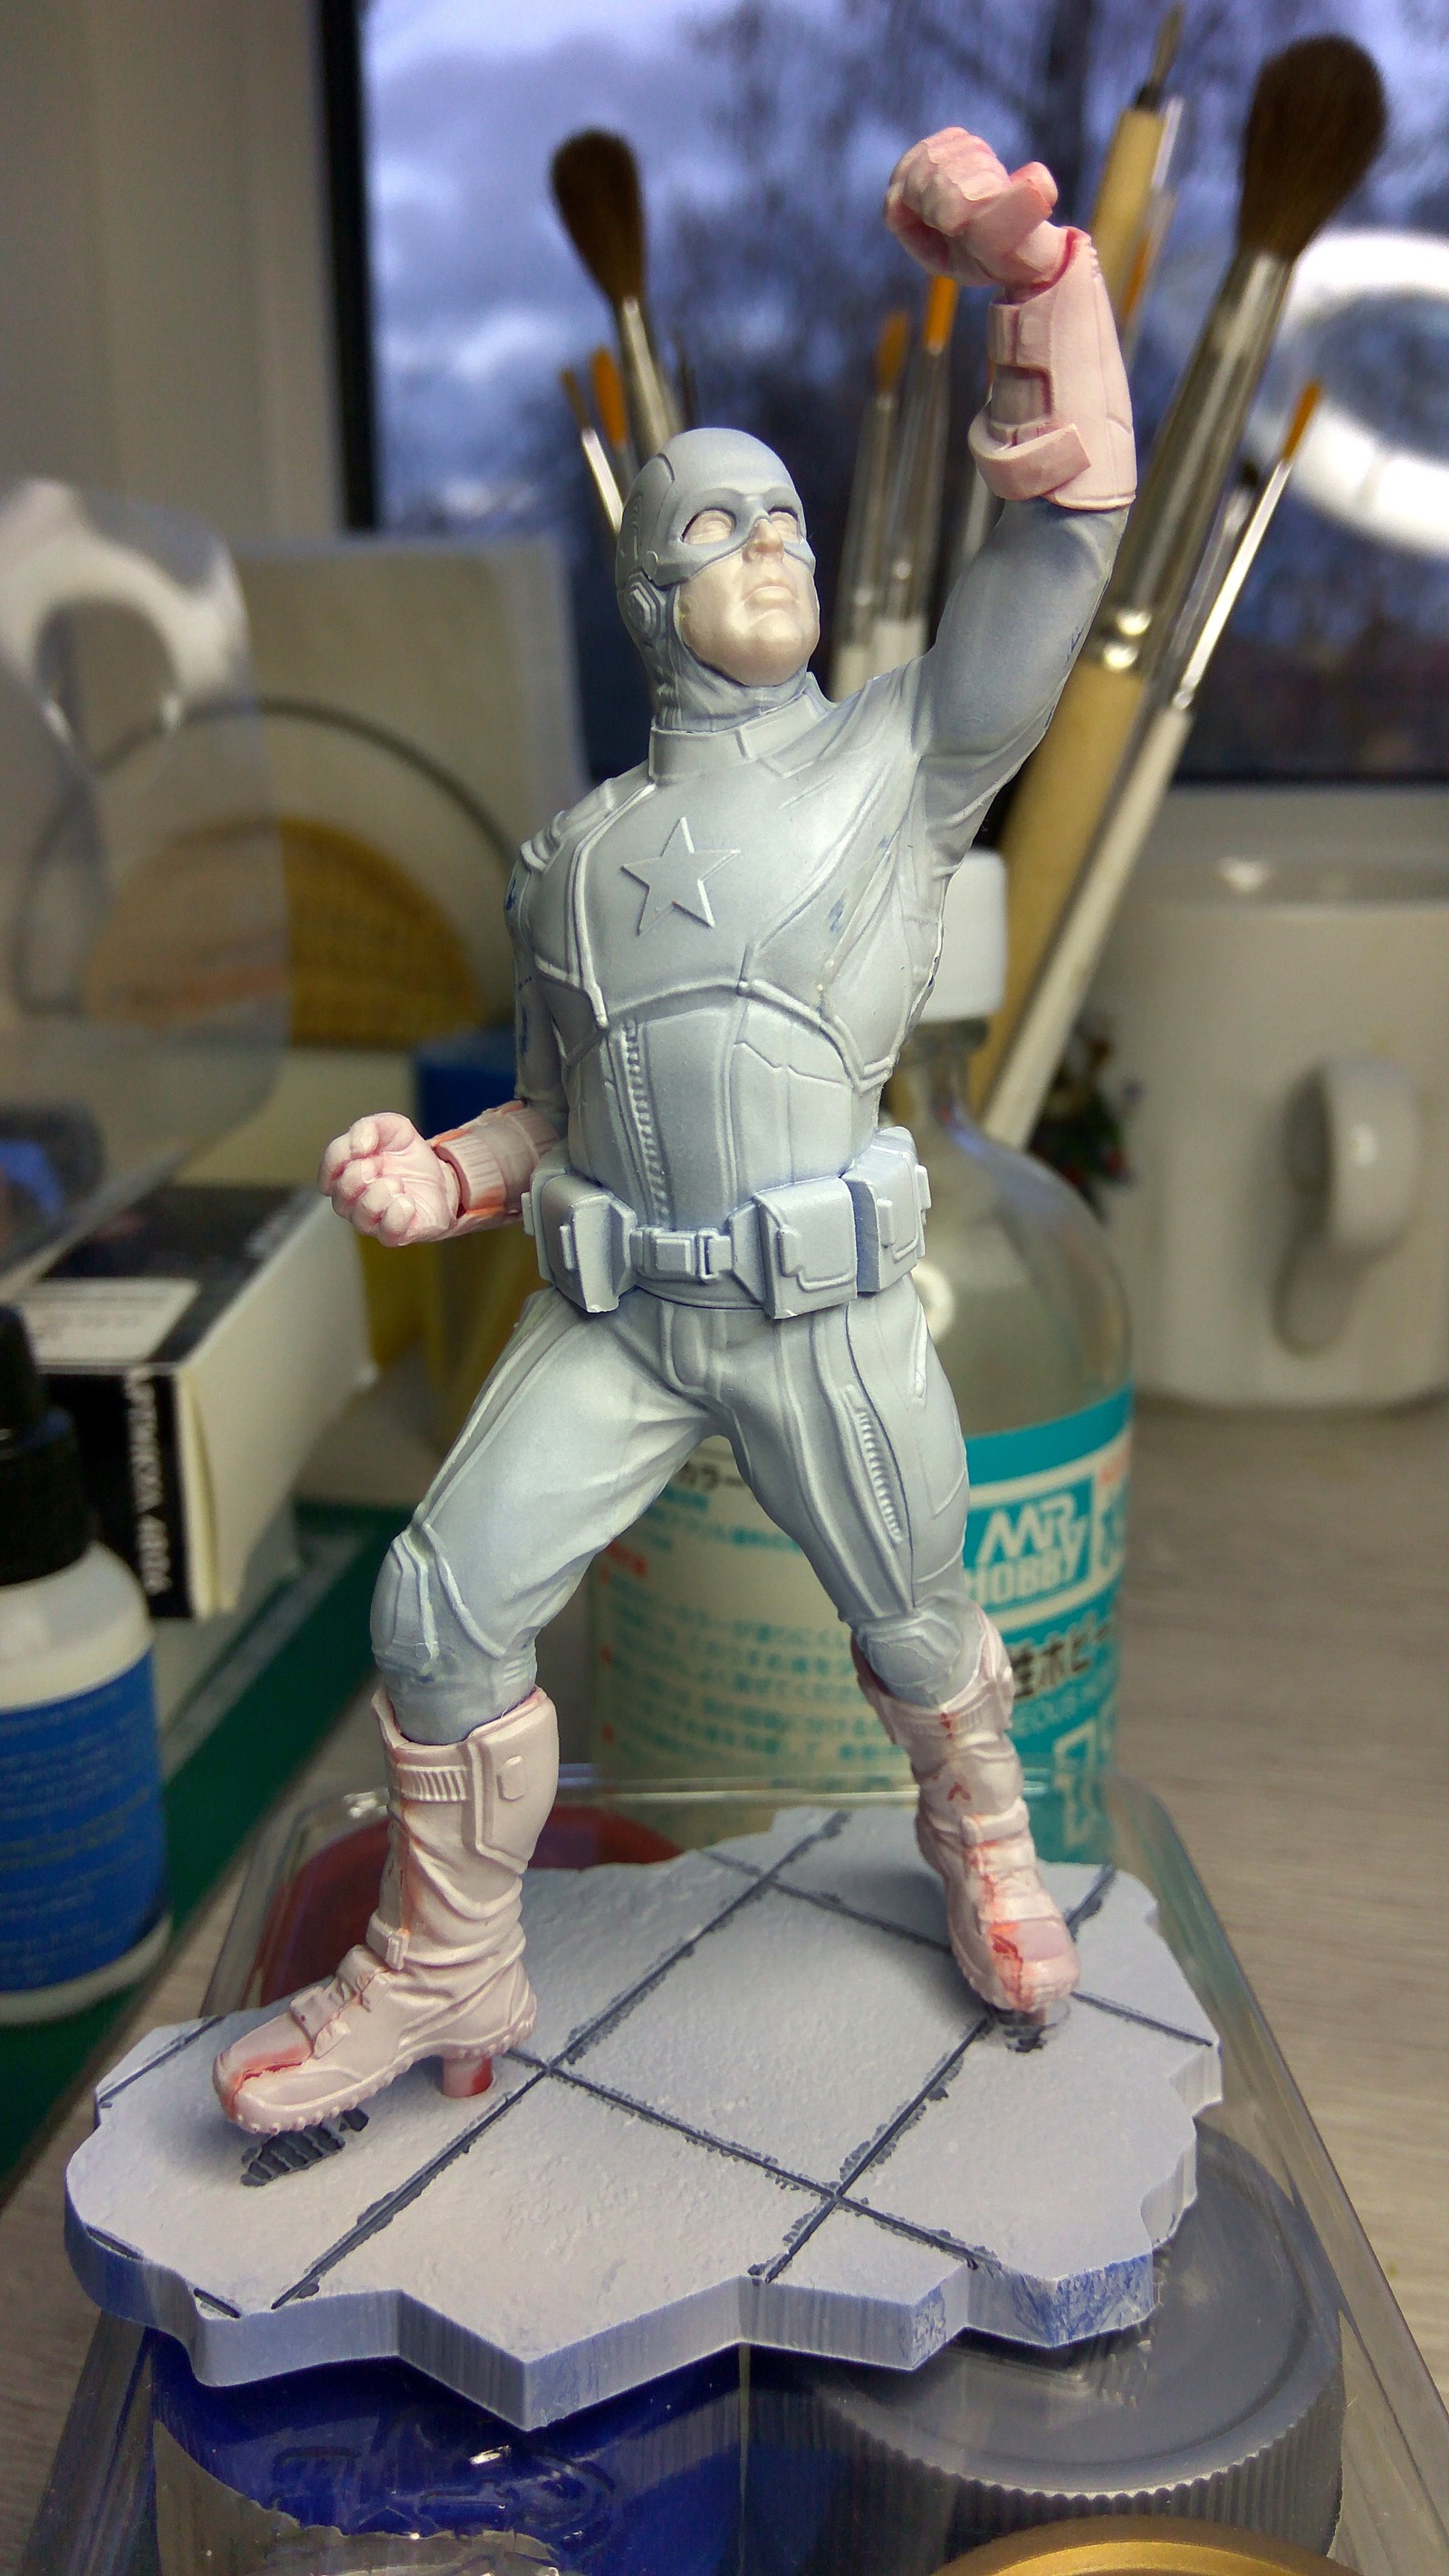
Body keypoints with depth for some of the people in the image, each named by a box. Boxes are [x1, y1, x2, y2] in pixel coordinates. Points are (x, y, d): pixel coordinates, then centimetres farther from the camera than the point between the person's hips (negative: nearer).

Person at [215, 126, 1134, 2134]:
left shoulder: (907, 757, 6)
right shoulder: (576, 854, 15)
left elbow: (1074, 500, -2)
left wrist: (1014, 252, -11)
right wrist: (436, 1182, -2)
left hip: (829, 1307, -2)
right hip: (613, 1313, 3)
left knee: (910, 1618, 12)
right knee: (447, 1610, -7)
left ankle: (987, 1858, 44)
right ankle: (445, 1970, 14)